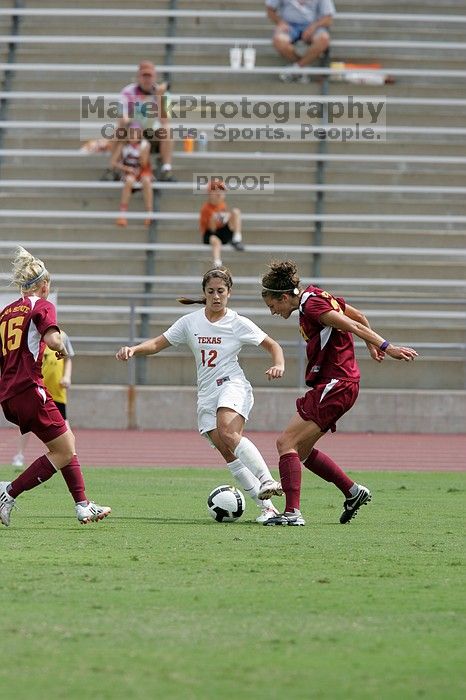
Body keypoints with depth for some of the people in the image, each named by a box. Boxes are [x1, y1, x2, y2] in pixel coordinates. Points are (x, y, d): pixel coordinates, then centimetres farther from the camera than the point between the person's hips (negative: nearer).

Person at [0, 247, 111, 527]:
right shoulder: (42, 306, -2)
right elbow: (53, 340, -19)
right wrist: (62, 349, 1)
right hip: (29, 388, -8)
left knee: (67, 441, 16)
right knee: (63, 452, -3)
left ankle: (83, 506, 14)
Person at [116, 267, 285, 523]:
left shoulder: (238, 323, 0)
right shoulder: (190, 322, 7)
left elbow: (272, 345, 7)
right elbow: (158, 343, 9)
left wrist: (278, 365, -14)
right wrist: (133, 349, -9)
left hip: (232, 385, -4)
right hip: (206, 393, 4)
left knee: (227, 432, -33)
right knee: (226, 451, -9)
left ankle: (267, 481, -36)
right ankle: (266, 506, -7)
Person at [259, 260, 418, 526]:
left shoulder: (311, 305, -15)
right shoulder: (319, 296, 13)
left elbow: (353, 326, -23)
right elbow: (360, 317, 23)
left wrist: (386, 347, -28)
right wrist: (372, 345, 37)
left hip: (335, 387, -10)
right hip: (342, 384, 10)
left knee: (286, 442, -13)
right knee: (300, 450, 16)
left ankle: (292, 512, -19)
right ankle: (353, 491, 23)